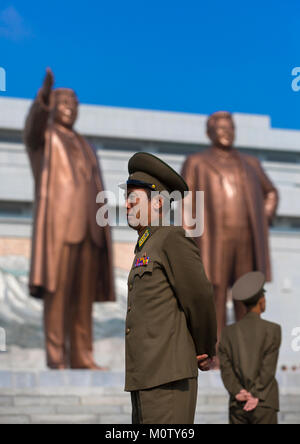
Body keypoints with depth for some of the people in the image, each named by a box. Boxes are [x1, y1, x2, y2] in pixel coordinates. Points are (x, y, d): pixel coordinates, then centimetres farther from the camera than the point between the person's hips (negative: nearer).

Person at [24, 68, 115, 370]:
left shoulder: (83, 147, 26)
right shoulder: (41, 136, 7)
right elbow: (34, 119, -20)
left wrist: (102, 233, 12)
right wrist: (43, 95, -41)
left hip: (87, 226, 6)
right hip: (59, 224, -6)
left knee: (84, 293, 2)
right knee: (56, 289, -11)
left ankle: (81, 356, 3)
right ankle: (56, 356, -10)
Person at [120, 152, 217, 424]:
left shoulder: (172, 239, -6)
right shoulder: (146, 251, 22)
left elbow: (200, 298, -8)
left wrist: (205, 353, 3)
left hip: (169, 376, -9)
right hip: (144, 379, 9)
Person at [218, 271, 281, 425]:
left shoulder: (228, 332, 8)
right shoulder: (272, 330, -1)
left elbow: (226, 367, 0)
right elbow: (269, 367, -9)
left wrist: (238, 393, -7)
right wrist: (255, 396, -11)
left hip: (237, 406, 3)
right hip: (264, 403, -3)